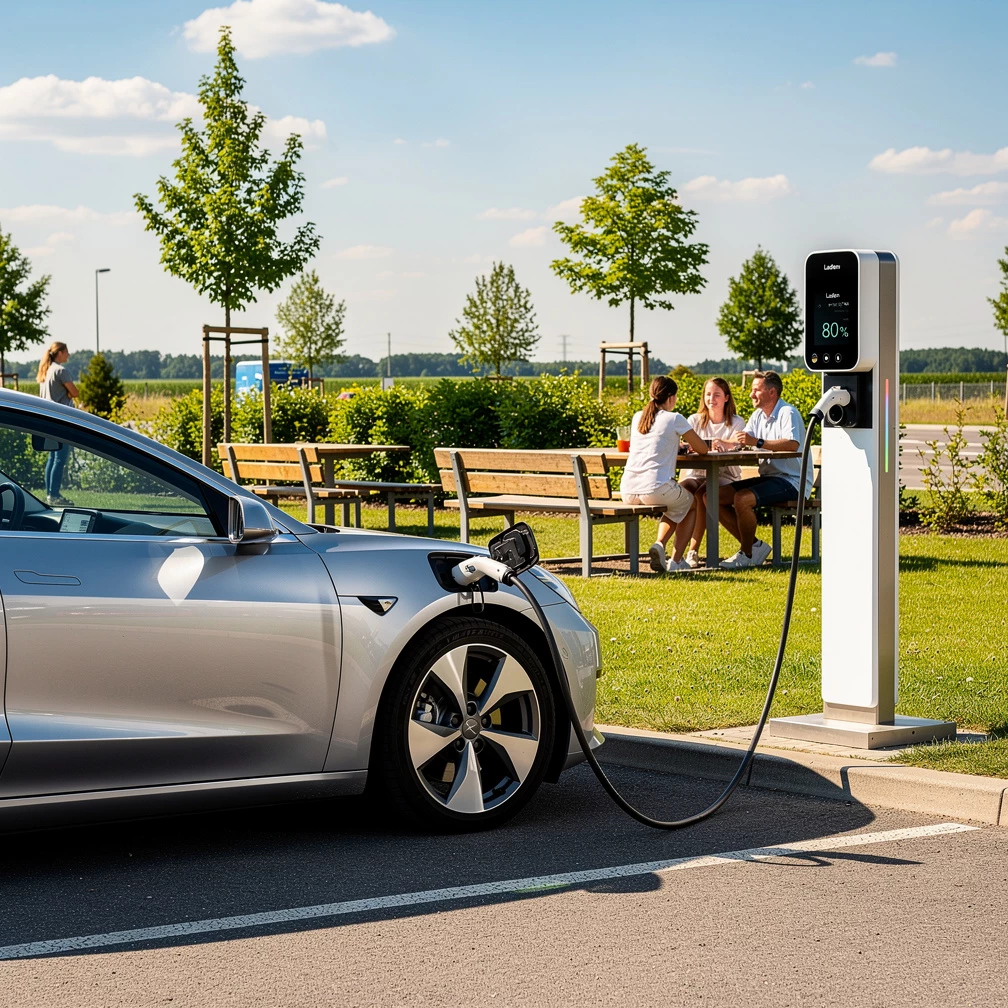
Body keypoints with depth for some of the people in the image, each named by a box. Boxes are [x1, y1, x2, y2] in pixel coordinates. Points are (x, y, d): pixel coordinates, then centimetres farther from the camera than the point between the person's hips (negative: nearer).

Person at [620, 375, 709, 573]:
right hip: (655, 489, -6)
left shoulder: (637, 417, 16)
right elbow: (702, 449, 7)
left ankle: (659, 544, 11)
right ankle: (676, 560, 16)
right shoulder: (674, 419, -1)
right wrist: (691, 445, 28)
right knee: (690, 503, 27)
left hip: (628, 492, 6)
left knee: (674, 506, 35)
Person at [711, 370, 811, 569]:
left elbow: (792, 445, -30)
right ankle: (754, 545, -3)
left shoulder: (788, 413, -13)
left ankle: (747, 554, -11)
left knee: (742, 499, -31)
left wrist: (758, 442, -36)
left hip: (791, 481, -9)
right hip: (768, 477, 9)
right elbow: (740, 440, 8)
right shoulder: (759, 415, 15)